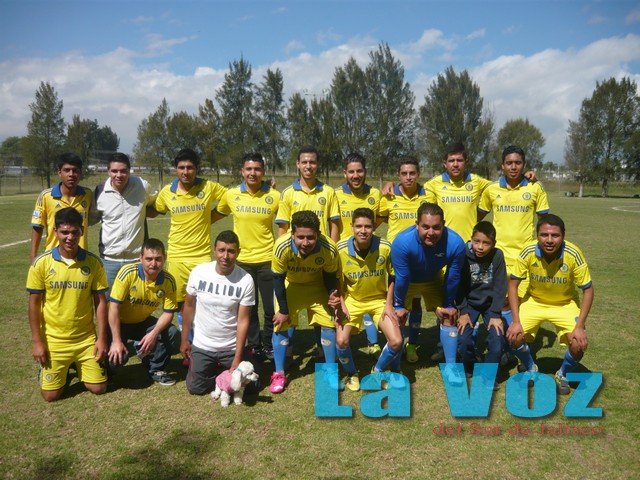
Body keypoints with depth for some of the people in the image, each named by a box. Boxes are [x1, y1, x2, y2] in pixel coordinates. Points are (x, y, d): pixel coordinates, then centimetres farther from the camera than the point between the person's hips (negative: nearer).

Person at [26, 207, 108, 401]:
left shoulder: (93, 262, -7)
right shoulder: (41, 263, -9)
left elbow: (100, 301, -2)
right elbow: (34, 303, -3)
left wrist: (102, 338, -5)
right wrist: (36, 341, -5)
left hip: (86, 338, 1)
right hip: (53, 340, -1)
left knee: (99, 388, 3)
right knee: (51, 394, 1)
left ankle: (78, 366, 34)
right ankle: (46, 366, 34)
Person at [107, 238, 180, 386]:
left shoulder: (168, 281, -16)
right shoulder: (128, 272, -27)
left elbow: (168, 312, -10)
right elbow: (114, 307, -24)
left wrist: (154, 333, -29)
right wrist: (116, 341, -26)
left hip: (143, 322, 3)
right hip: (119, 322, -3)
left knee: (173, 336, -20)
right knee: (117, 356, -26)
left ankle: (155, 369, 7)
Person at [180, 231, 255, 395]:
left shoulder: (245, 280, -18)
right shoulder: (198, 272, -13)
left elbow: (243, 321, -14)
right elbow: (189, 306, 2)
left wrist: (238, 358, -15)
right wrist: (184, 339, 6)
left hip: (232, 347, -1)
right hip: (202, 345, 1)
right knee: (196, 388, 2)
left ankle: (225, 369, 32)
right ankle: (213, 367, 32)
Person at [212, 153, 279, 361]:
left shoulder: (274, 196, -6)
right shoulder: (231, 195, -2)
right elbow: (216, 215, 15)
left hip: (268, 259, -1)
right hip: (242, 260, 1)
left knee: (271, 308, 6)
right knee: (248, 308, 12)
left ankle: (269, 345, 27)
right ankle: (254, 346, 29)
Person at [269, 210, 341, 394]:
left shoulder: (329, 249, -34)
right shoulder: (282, 247, -37)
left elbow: (330, 277, -11)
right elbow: (278, 279, -20)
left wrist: (332, 294, -27)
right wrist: (283, 310, -14)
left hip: (317, 285, 1)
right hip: (290, 285, 0)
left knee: (328, 322, -3)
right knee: (281, 324, -7)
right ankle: (279, 374, 8)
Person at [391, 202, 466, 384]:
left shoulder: (455, 243, -35)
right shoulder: (402, 242, -40)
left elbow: (452, 278, -17)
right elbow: (401, 278, -24)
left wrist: (449, 305, -5)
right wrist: (399, 305, -11)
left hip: (434, 280, 2)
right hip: (407, 281, -2)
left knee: (449, 317, -2)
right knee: (397, 320, -5)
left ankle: (450, 367, 13)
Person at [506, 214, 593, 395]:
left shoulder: (573, 254, -28)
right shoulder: (528, 252, -25)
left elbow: (588, 290, -16)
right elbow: (513, 284, -14)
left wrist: (580, 326, -22)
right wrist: (516, 321, -19)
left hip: (565, 304, -1)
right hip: (534, 301, 1)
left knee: (579, 345, -18)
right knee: (514, 337, -17)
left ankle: (562, 375, 16)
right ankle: (531, 370, 16)